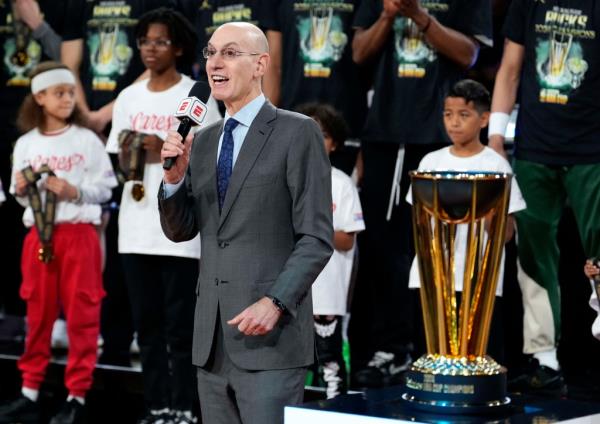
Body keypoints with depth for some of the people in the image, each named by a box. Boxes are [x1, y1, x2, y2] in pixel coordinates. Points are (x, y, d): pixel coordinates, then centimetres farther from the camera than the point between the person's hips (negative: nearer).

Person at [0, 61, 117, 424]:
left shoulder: (87, 140, -2)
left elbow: (105, 188, -3)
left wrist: (75, 192, -18)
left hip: (79, 234, -3)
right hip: (39, 235, 3)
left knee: (81, 314, -2)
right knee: (38, 314, 9)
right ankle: (30, 393, 15)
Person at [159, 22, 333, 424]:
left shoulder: (298, 133, -4)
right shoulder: (204, 140, 16)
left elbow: (317, 237, -9)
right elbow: (180, 230, 15)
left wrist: (275, 302, -20)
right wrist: (174, 177, -3)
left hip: (271, 337, -6)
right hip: (213, 339, 6)